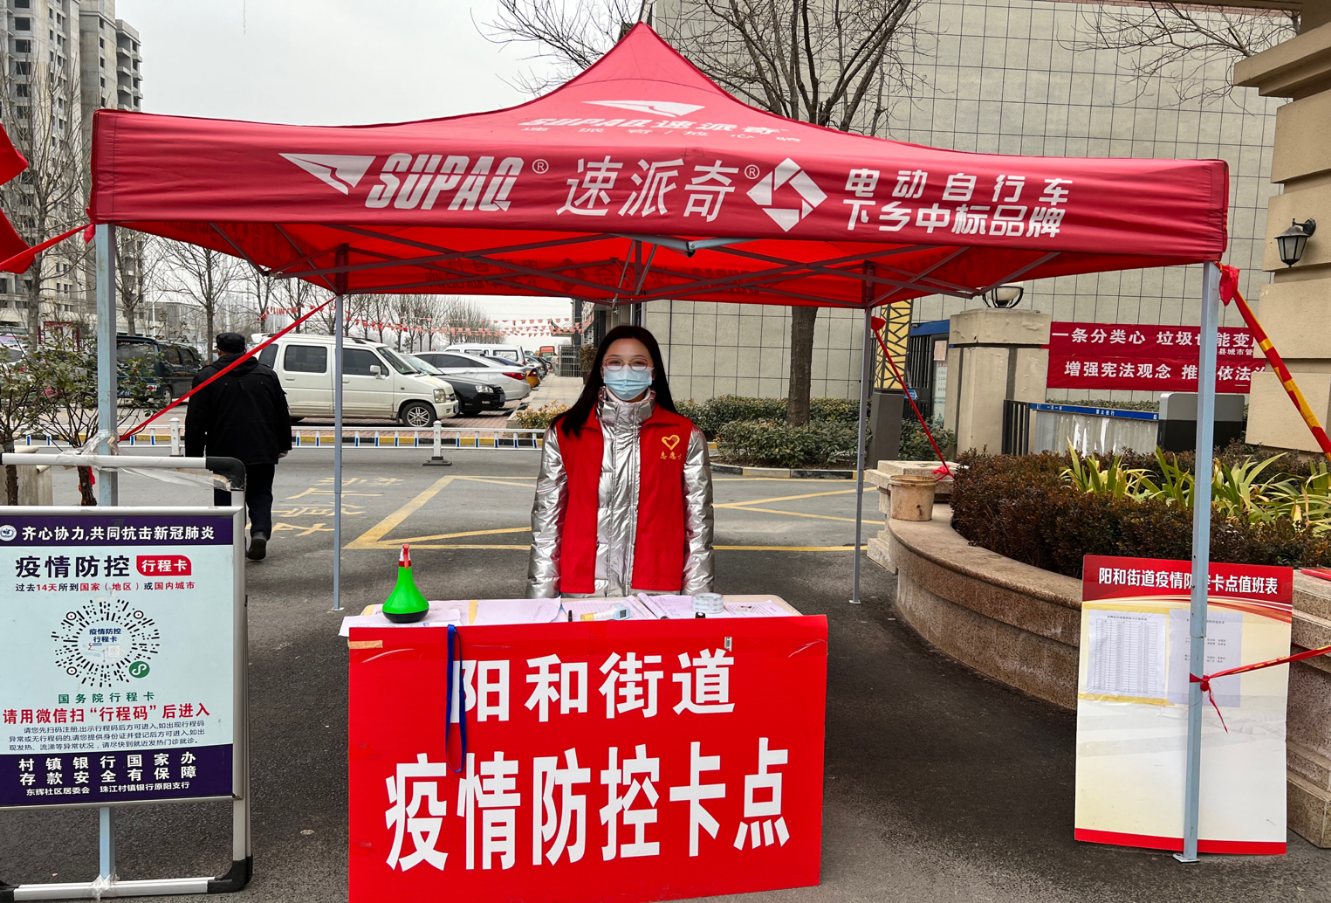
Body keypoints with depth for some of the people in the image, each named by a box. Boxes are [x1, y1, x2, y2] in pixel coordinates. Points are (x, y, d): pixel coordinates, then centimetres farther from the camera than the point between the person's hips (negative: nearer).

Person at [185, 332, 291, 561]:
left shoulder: (206, 377, 1)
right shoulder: (267, 375, 10)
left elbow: (196, 421, -2)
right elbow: (283, 415, 14)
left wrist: (194, 455, 3)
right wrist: (283, 446, 22)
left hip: (225, 452, -2)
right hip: (263, 452, 2)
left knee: (227, 498, 8)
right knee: (260, 494, 12)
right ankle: (260, 532, -10)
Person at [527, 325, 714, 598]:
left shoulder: (686, 437, 4)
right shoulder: (564, 434, 4)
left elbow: (698, 525, 4)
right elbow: (546, 523, 6)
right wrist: (541, 601, 2)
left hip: (657, 592, 0)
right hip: (583, 591, 0)